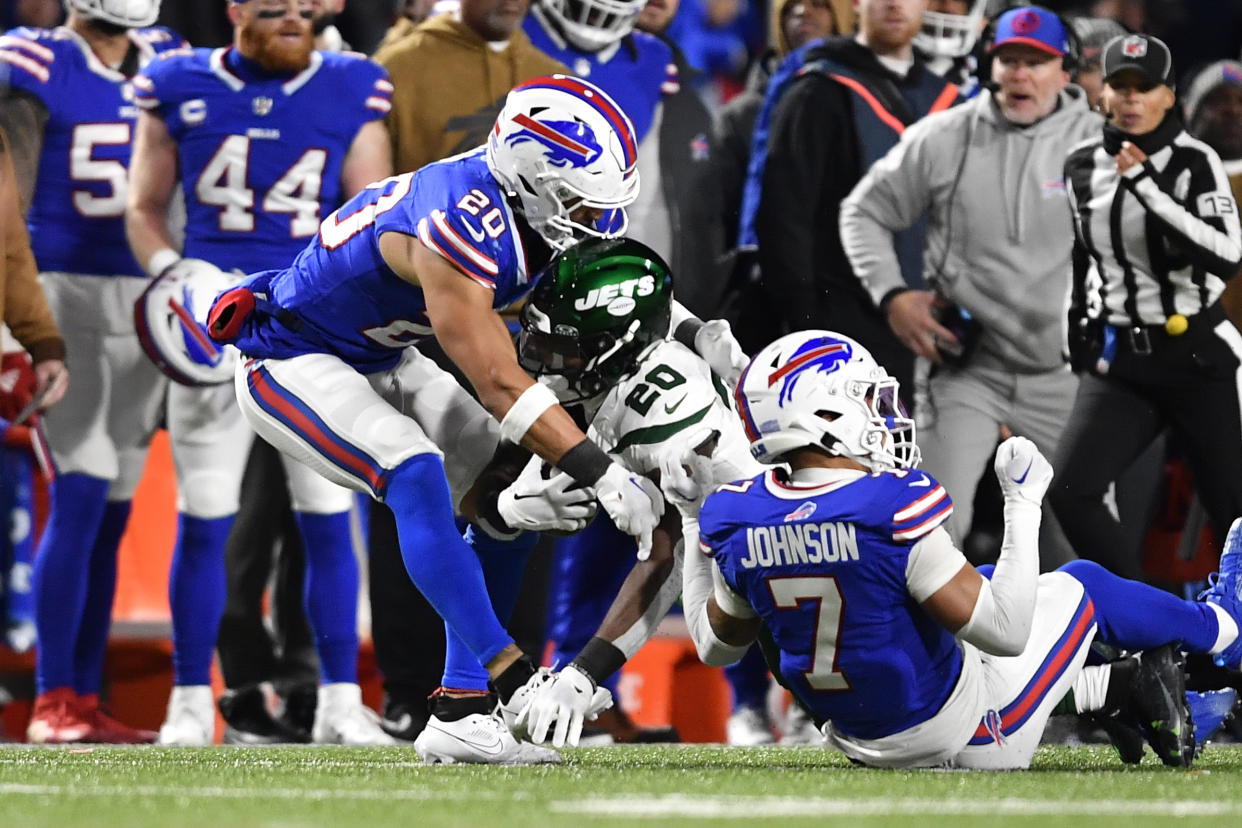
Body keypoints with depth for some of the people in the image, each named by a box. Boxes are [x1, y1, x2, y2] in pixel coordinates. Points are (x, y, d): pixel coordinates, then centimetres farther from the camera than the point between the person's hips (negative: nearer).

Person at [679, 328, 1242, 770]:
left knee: (982, 588, 33)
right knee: (1083, 584, 17)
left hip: (865, 744, 6)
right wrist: (1023, 505, -19)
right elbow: (1006, 632, -27)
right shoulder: (890, 510, -30)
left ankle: (1119, 687, 43)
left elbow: (716, 644, 8)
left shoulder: (740, 522, -12)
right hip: (971, 737, -6)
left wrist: (692, 523, 15)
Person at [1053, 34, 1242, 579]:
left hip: (1193, 356, -4)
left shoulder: (1194, 162, -10)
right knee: (1070, 492, -14)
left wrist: (1148, 188, -27)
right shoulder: (1082, 166, 5)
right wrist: (1077, 331, 20)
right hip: (1115, 365, 4)